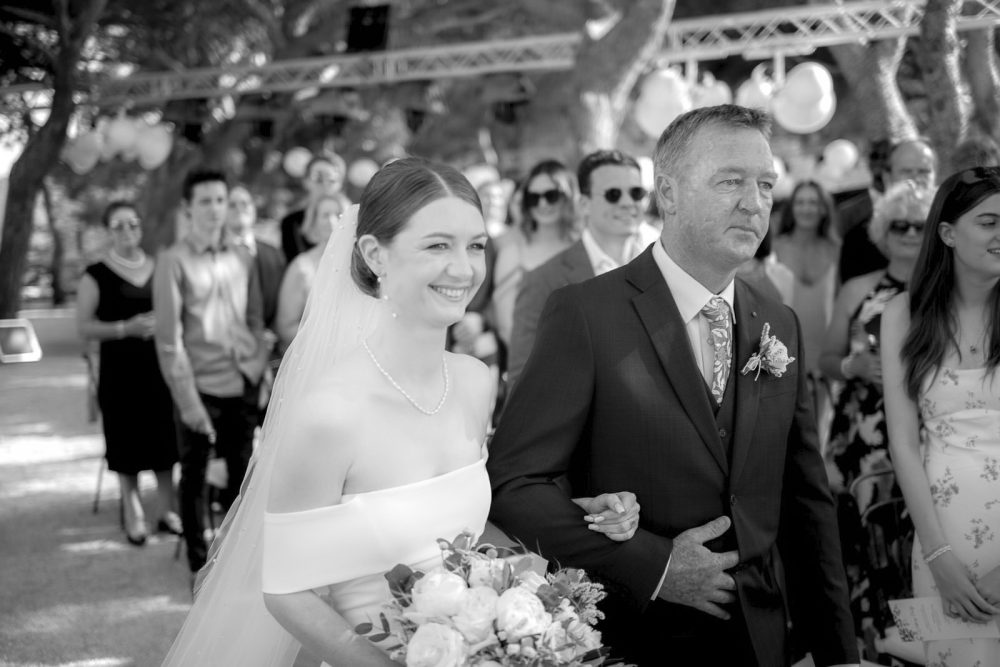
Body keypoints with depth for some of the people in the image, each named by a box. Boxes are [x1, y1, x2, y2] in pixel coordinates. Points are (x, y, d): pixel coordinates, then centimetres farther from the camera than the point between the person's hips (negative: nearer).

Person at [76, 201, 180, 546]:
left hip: (159, 367, 3)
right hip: (120, 371, -3)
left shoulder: (159, 269, 8)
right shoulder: (96, 276, -2)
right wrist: (126, 328, -18)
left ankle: (167, 509, 16)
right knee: (127, 443, 1)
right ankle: (133, 515, 14)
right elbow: (84, 327, -6)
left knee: (163, 439, 4)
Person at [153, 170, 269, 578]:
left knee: (242, 474, 10)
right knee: (195, 477, 7)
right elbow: (170, 339, -8)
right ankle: (200, 567, 18)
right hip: (201, 386, -4)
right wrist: (188, 399, -13)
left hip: (243, 384, 4)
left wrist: (262, 375, 4)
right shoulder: (174, 261, -6)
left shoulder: (243, 258, 7)